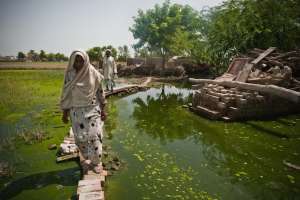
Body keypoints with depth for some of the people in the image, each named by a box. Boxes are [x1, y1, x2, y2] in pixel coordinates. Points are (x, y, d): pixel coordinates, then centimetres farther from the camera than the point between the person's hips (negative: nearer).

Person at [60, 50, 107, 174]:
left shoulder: (93, 74, -8)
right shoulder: (69, 75, -4)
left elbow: (100, 92, -2)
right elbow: (66, 94, 1)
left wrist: (103, 110, -4)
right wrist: (65, 113, 1)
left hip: (93, 109, -1)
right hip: (76, 111, 2)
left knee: (94, 135, -6)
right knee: (80, 138, 7)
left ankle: (96, 162, 12)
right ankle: (87, 158, 31)